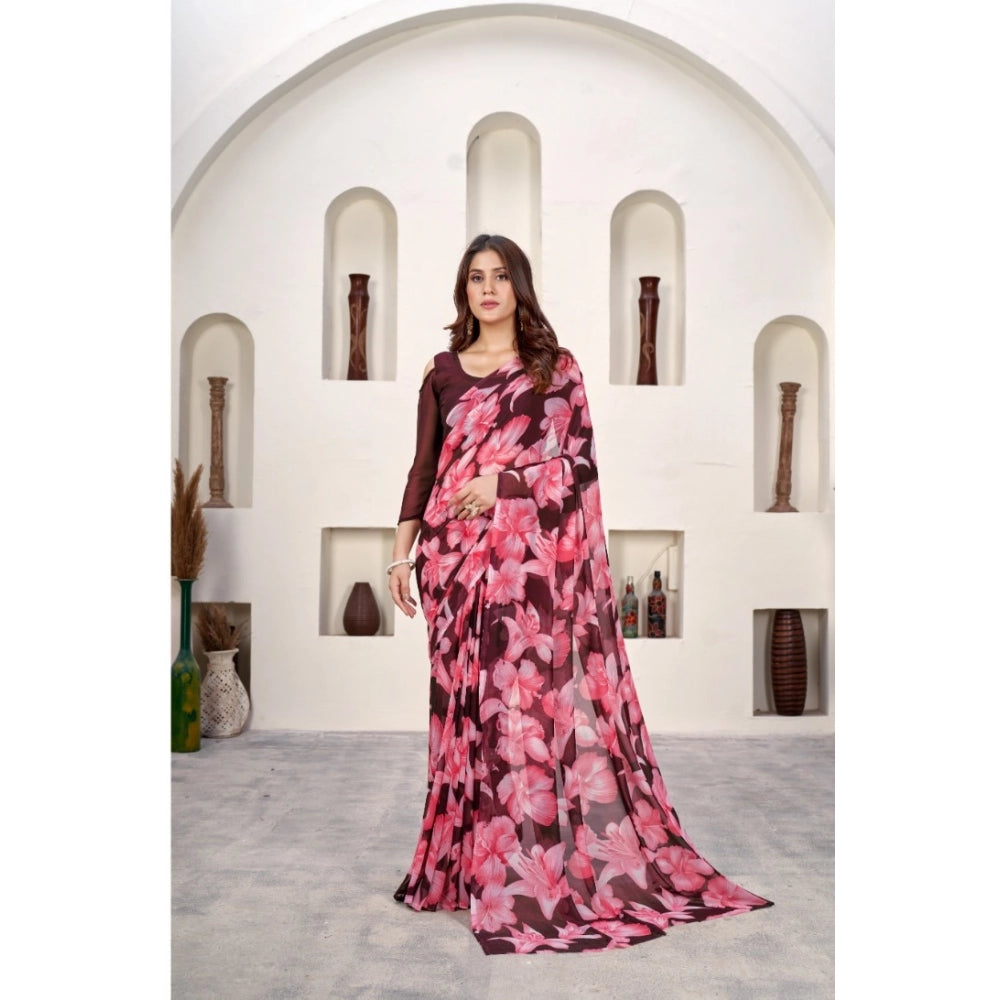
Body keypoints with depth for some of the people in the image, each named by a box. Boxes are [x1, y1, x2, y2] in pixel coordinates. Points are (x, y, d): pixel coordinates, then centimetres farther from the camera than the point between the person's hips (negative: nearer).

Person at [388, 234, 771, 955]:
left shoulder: (555, 367, 6)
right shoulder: (443, 372, 14)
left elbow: (580, 460, 0)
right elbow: (424, 467, 14)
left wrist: (504, 483, -13)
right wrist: (401, 552, 9)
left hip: (531, 557, -3)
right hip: (456, 557, 3)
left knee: (530, 697, -6)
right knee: (467, 700, 4)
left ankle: (532, 868, 4)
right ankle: (469, 861, 17)